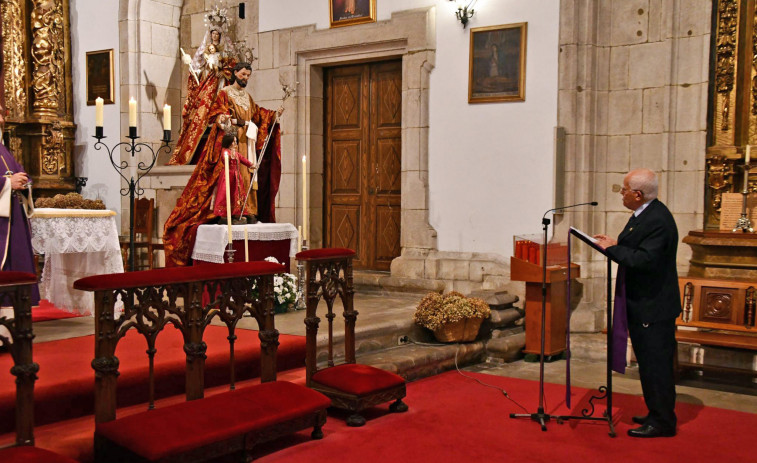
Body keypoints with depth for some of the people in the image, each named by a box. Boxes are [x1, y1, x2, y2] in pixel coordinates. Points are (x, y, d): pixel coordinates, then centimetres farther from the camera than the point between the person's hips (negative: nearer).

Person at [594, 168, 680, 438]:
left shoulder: (657, 219, -22)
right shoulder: (644, 214, 10)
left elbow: (645, 259, -29)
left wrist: (612, 248, -20)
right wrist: (614, 244, 3)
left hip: (654, 306, -11)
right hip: (642, 304, 11)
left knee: (656, 363, -1)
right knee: (649, 362, 19)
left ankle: (662, 422, 10)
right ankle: (657, 414, 32)